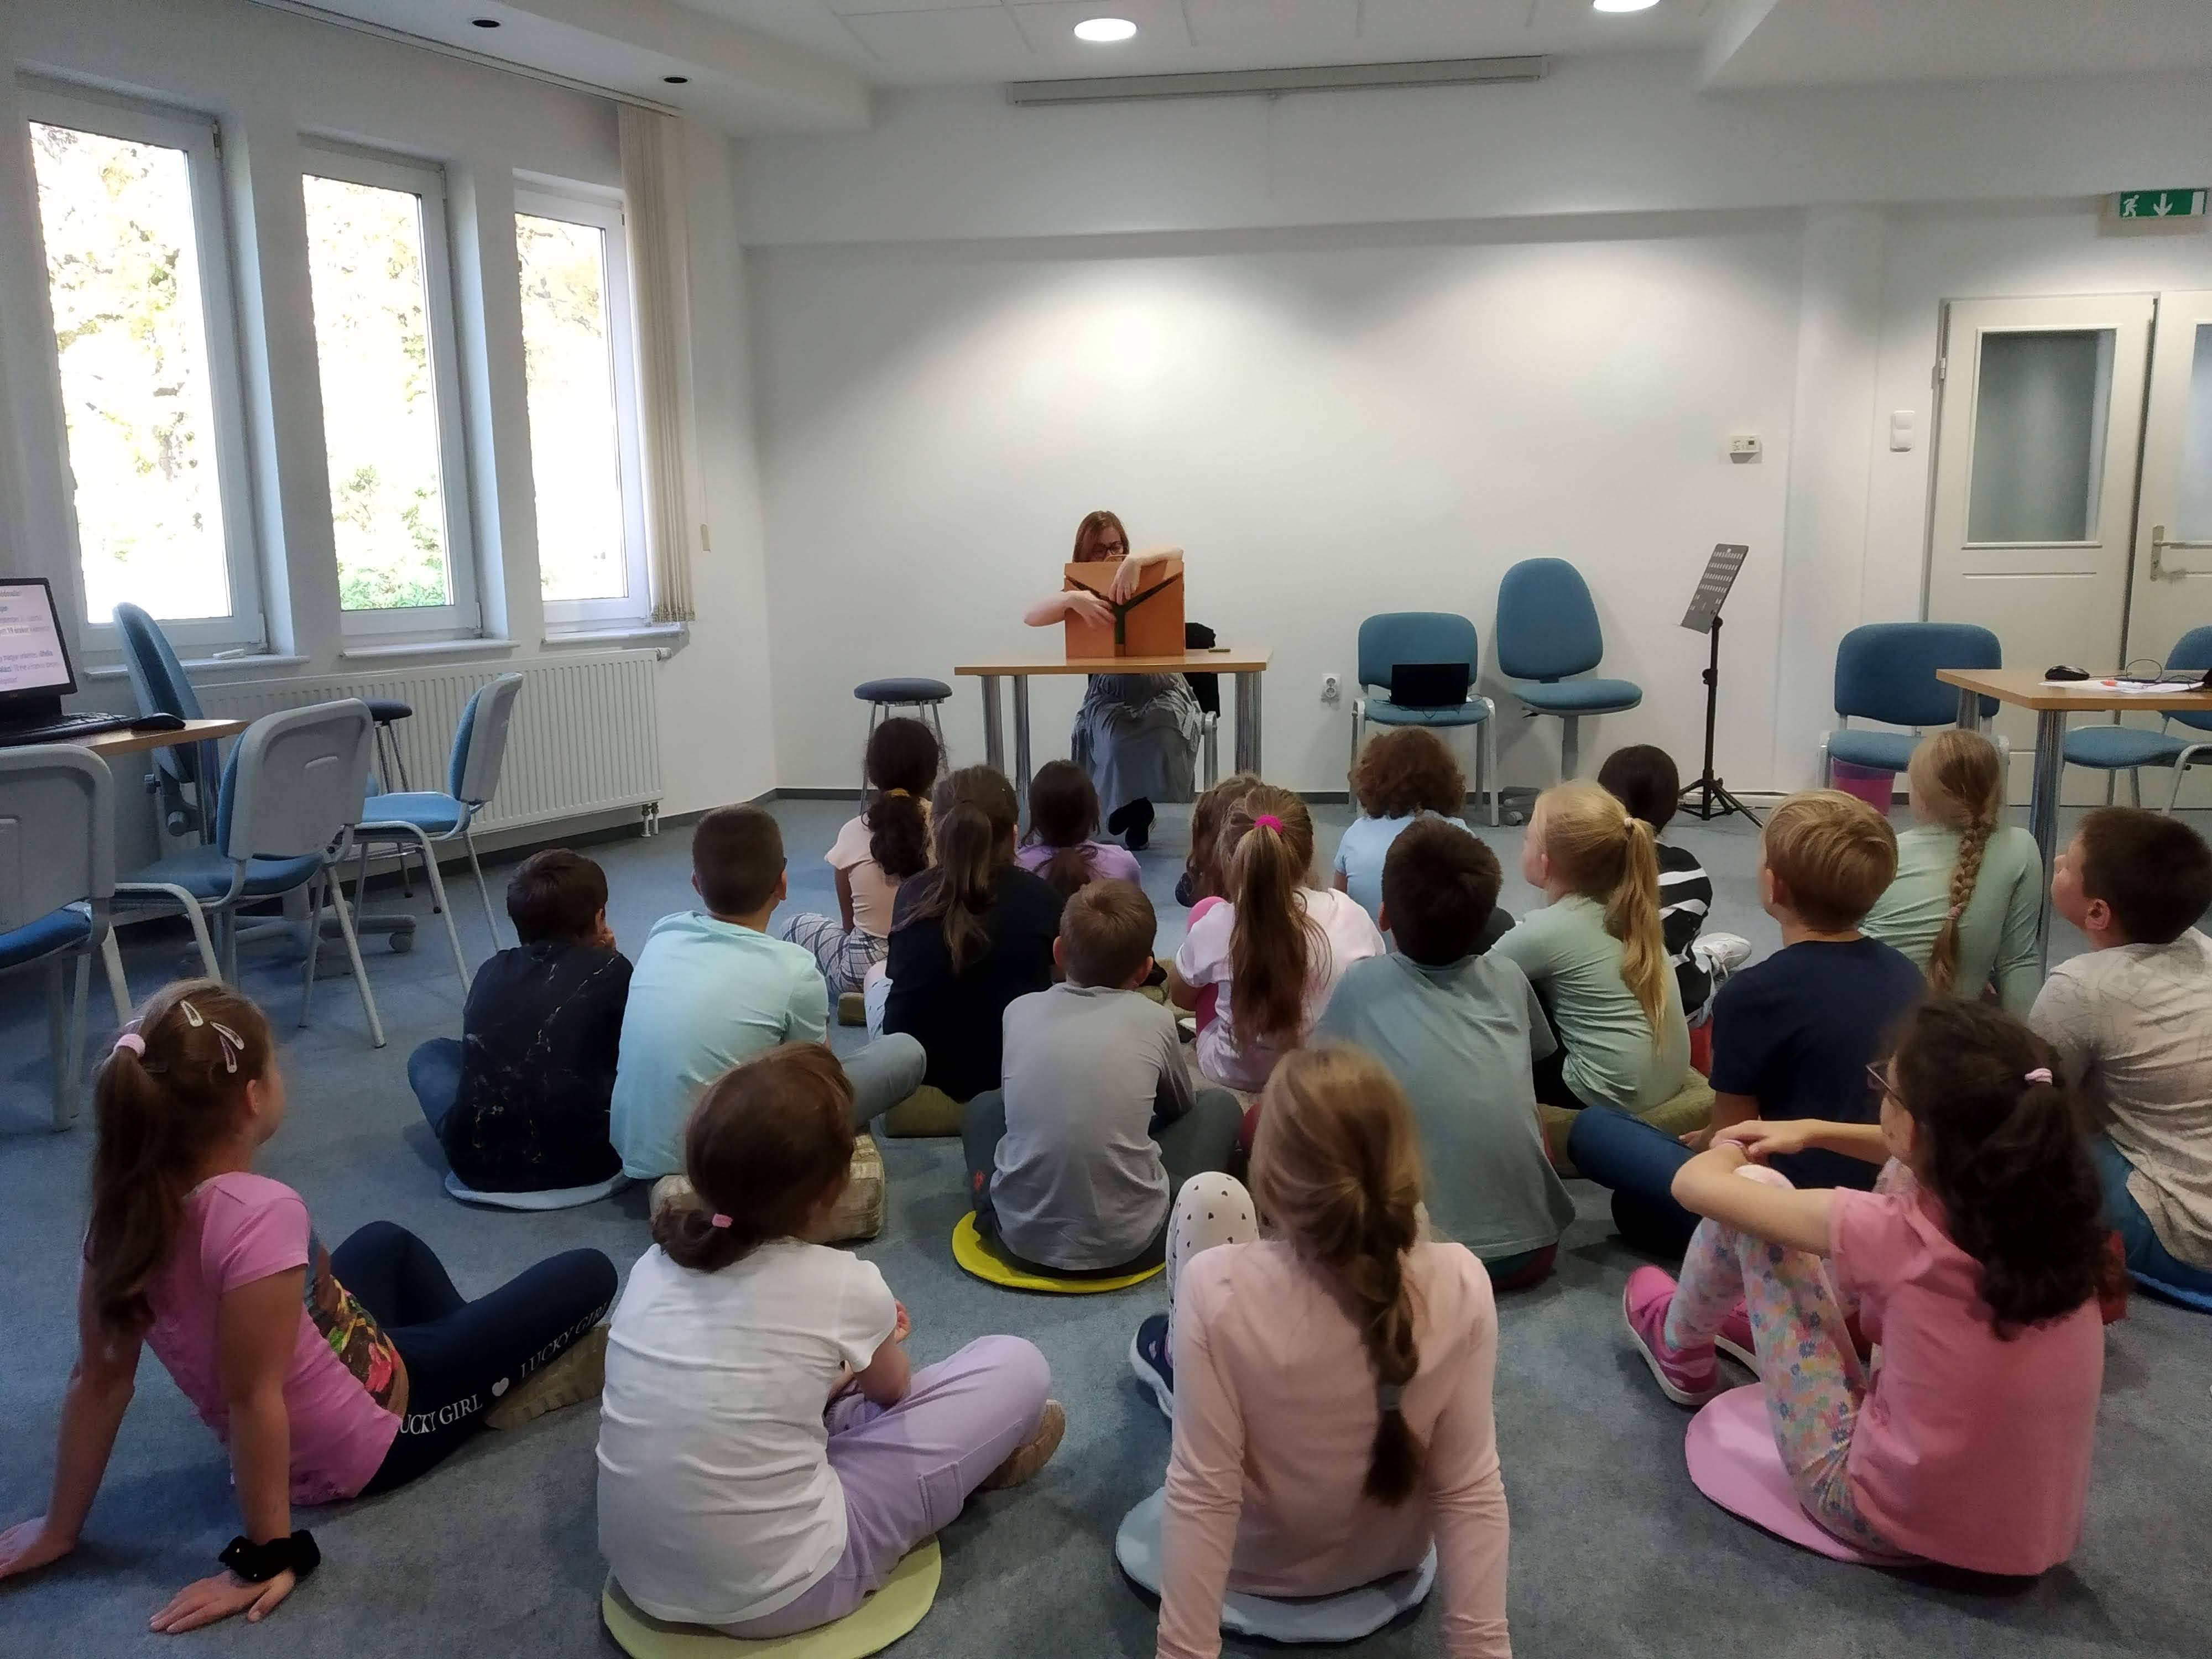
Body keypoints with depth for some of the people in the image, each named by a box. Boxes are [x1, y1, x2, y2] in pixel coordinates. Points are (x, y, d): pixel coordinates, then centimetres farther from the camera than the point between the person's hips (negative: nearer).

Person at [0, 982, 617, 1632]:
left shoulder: (128, 1207, -15)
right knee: (589, 1274, 2)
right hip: (372, 1440, -7)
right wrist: (266, 1557, -23)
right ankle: (505, 1383, 26)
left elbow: (98, 1380, -8)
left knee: (386, 1240, 32)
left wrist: (62, 1527, 2)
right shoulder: (261, 1214, -37)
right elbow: (254, 1399, -32)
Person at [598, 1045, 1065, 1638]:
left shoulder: (655, 1263, -3)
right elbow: (891, 1389, 8)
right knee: (1018, 1367, 2)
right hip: (773, 1598, -6)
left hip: (639, 1571, 6)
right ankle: (982, 1452, 34)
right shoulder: (843, 1285, -16)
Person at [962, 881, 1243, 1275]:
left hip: (1022, 1236, 3)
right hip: (1129, 1243, -2)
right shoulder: (1155, 1020, -1)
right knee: (1219, 1104, 20)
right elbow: (1181, 1106, 19)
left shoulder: (1019, 1010, 4)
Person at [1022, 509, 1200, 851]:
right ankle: (1131, 809, -3)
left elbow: (1176, 552, -18)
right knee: (1119, 745, -32)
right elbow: (1030, 616, -13)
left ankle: (1136, 808, -5)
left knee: (1160, 742, -32)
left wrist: (1135, 560, -36)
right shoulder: (1081, 594, 3)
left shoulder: (1145, 582, 1)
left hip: (1161, 689, 0)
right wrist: (1071, 599, -33)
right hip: (1109, 694, 0)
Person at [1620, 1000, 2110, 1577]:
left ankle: (1681, 1350, 27)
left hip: (1892, 1516, -6)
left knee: (1753, 1185, -4)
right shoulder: (2048, 1201, -11)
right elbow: (1940, 1157, 15)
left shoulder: (1893, 1231, -27)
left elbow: (1697, 1182, -13)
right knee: (1889, 1204, 11)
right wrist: (1812, 1132, 17)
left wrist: (1732, 1151, 10)